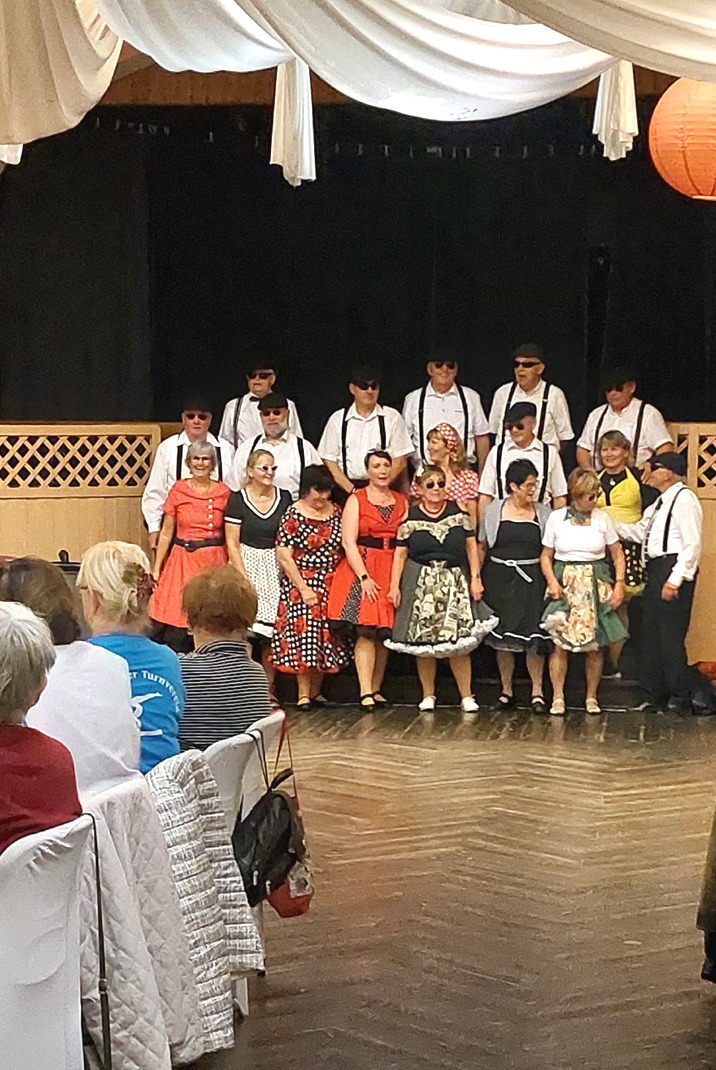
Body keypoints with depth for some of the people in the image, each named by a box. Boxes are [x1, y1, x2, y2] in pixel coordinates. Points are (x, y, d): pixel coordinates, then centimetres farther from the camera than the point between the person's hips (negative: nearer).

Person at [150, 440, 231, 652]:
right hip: (183, 560, 0)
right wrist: (157, 567, 3)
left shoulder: (223, 493, 3)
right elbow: (166, 532, 7)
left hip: (214, 561, 0)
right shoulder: (178, 490, 3)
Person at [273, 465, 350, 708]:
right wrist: (303, 588, -13)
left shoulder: (336, 512, 8)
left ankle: (316, 690, 14)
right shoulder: (293, 515, -7)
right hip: (301, 583, -4)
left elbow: (344, 547, 14)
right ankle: (303, 693, -3)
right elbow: (284, 557, -10)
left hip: (331, 585, 4)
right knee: (303, 633, -7)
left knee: (326, 636, 4)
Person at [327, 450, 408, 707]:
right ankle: (366, 693, -15)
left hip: (393, 570, 4)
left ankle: (376, 689, 11)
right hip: (362, 568, -4)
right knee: (365, 632, -12)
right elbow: (348, 542, -5)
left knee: (385, 633, 3)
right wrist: (364, 576, -14)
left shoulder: (401, 502, 14)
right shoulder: (356, 500, 3)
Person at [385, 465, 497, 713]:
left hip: (455, 582, 0)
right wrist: (395, 585, -3)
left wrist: (475, 578, 1)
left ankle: (466, 695, 2)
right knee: (423, 644, 2)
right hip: (420, 584, 0)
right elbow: (400, 553, 3)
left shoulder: (458, 512, 5)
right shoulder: (411, 517, 2)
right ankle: (428, 695, 13)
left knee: (459, 643, -5)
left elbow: (471, 546, 8)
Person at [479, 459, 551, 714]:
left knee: (533, 637, -7)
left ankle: (537, 692, 1)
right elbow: (482, 547, 11)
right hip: (500, 577, 1)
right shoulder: (494, 510, 4)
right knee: (502, 637, 4)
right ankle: (506, 690, 15)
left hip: (531, 579, -1)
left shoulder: (543, 513, 4)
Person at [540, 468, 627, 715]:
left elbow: (618, 554, 9)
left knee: (596, 644, 1)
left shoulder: (602, 518, 3)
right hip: (565, 584, -1)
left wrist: (619, 585, -1)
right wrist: (552, 581, -8)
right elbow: (546, 556, 7)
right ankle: (558, 698, -1)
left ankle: (591, 697, 12)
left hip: (596, 584, 1)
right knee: (561, 642, -7)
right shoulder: (556, 518, 1)